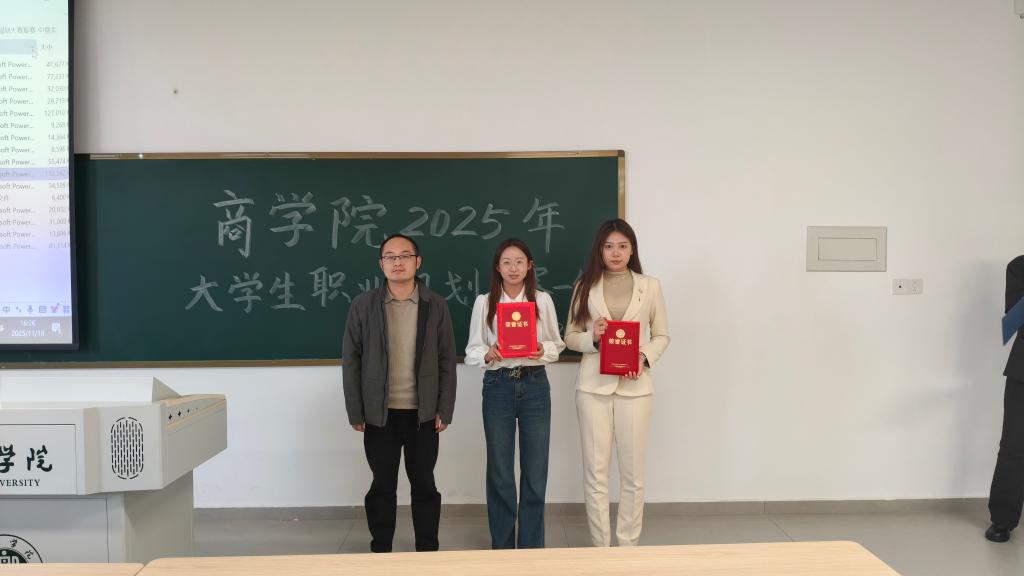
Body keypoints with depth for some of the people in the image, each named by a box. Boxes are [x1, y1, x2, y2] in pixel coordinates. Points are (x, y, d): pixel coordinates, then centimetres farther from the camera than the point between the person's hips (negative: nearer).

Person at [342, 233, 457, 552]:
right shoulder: (363, 305, -1)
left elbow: (447, 362, 1)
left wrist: (445, 410, -3)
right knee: (382, 486, 10)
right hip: (379, 413, 0)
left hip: (423, 413, 0)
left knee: (424, 484, 9)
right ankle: (380, 551, 24)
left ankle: (427, 551, 23)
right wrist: (355, 412, -4)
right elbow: (351, 361, -1)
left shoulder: (436, 305, 0)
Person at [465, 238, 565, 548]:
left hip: (535, 386, 0)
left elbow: (558, 345, 7)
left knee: (535, 471, 5)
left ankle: (532, 547, 21)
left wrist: (543, 350, -14)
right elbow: (472, 350, 2)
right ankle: (502, 546, 24)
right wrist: (488, 354, -19)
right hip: (498, 387, 0)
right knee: (499, 472, 8)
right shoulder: (484, 302, 1)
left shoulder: (543, 300, 3)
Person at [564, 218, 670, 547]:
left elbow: (662, 335, 8)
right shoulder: (586, 286, 5)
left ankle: (628, 546, 20)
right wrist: (592, 337, -15)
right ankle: (600, 547, 17)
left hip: (635, 386, 0)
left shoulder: (650, 286, 5)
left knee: (632, 471, 6)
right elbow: (570, 337, 6)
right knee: (595, 470, 4)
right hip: (593, 385, 0)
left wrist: (644, 357, -12)